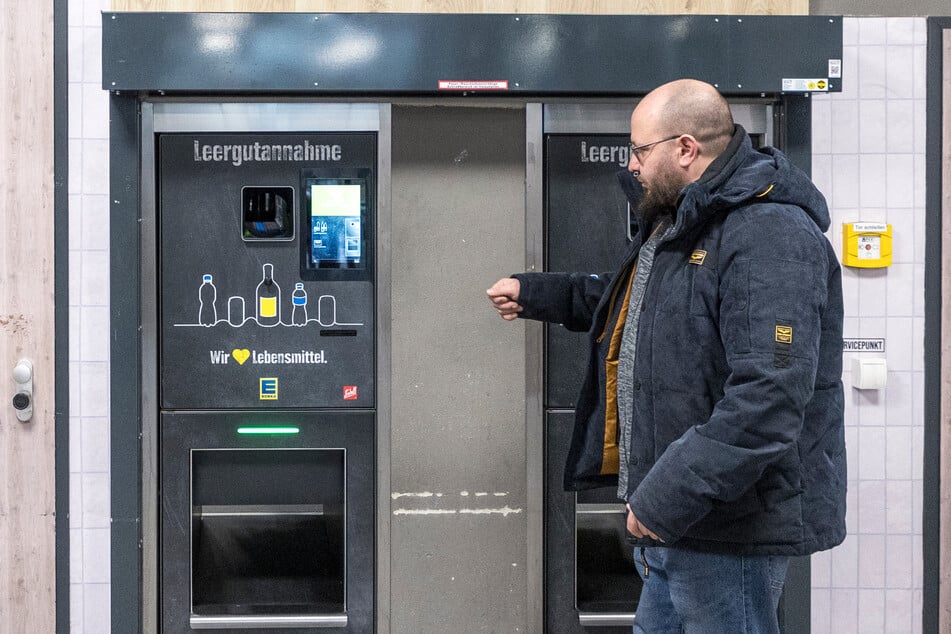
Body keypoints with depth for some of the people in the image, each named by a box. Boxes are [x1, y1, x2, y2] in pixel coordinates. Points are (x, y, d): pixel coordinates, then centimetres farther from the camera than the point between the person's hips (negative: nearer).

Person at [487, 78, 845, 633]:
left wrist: (667, 497, -28)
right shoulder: (676, 223, 15)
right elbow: (634, 307, 35)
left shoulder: (772, 237, -21)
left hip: (732, 533, -10)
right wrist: (535, 294, 31)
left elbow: (768, 400, -30)